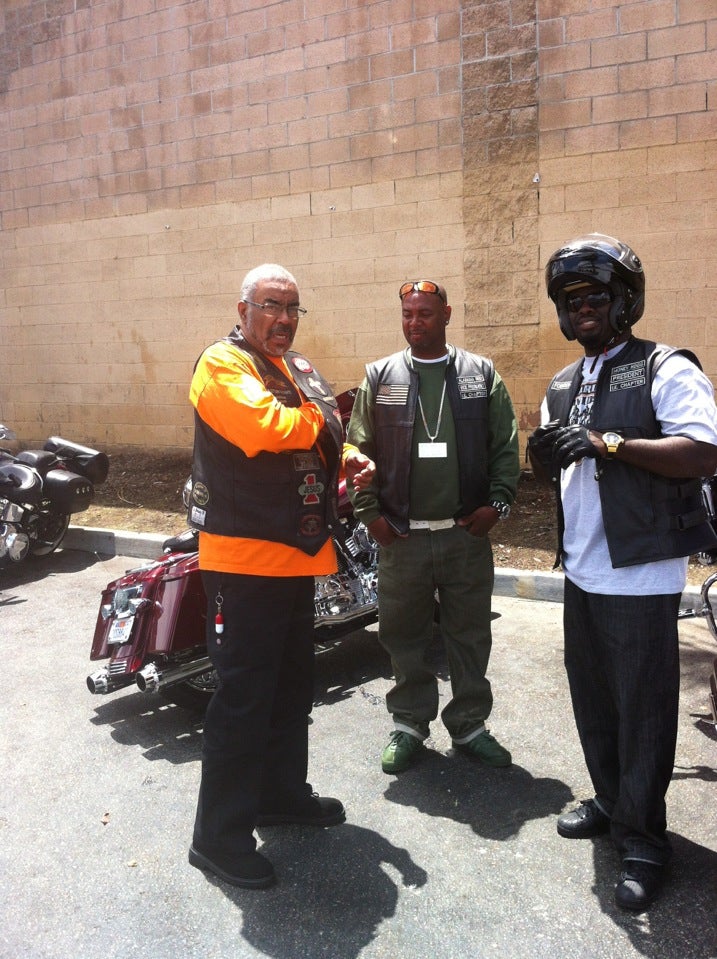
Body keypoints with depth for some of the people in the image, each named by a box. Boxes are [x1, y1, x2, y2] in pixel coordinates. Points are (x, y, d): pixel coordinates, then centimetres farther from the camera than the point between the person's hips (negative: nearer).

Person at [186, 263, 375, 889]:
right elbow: (266, 427, -28)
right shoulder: (223, 364, -11)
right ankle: (219, 834, 11)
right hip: (245, 556, -9)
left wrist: (345, 457, 1)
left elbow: (316, 439, 24)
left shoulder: (297, 368, 16)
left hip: (297, 554, 9)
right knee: (243, 697, -4)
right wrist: (319, 417, -9)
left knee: (292, 685, 20)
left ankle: (282, 793, 38)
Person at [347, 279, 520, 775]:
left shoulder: (482, 374, 6)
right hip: (401, 535, 0)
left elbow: (506, 446, 4)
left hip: (468, 532, 0)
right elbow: (359, 450, 4)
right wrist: (370, 512, -4)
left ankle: (469, 725, 28)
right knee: (405, 637, 9)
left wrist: (497, 503, -6)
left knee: (471, 636, 11)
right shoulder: (380, 376, 6)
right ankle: (410, 725, 27)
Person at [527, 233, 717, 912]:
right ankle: (610, 803, 37)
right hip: (581, 570, 7)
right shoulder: (562, 386, 14)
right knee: (592, 699, 17)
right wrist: (544, 452, -6)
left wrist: (608, 442, -26)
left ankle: (643, 838, 20)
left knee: (642, 709, 3)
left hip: (640, 574, -7)